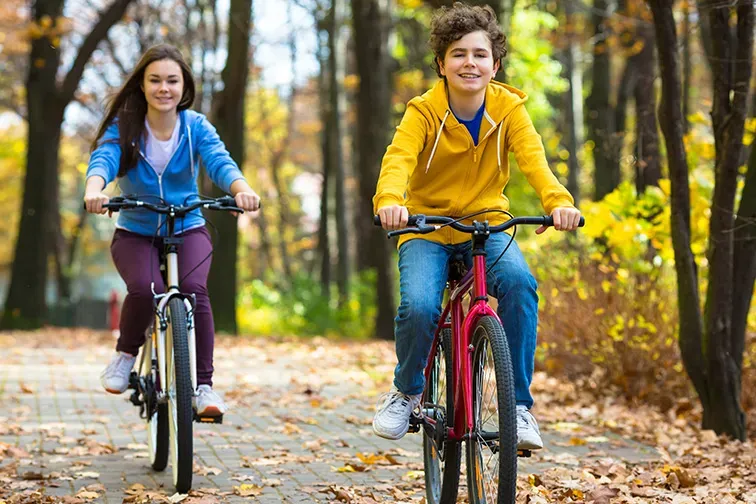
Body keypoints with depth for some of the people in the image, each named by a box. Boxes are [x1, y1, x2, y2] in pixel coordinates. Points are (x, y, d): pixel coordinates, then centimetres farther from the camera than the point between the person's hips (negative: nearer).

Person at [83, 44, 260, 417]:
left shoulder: (196, 126, -8)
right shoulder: (123, 127, -10)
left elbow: (219, 162, -25)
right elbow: (103, 159, -28)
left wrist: (242, 189, -48)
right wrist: (94, 189, -52)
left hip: (188, 230, 1)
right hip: (135, 233, 0)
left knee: (193, 288, -28)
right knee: (144, 288, -30)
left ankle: (203, 385, -16)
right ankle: (126, 354, 1)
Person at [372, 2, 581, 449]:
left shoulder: (509, 108, -6)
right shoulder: (424, 112, -11)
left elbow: (533, 157, -23)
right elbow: (399, 160, -28)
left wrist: (558, 200, -44)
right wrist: (390, 201, -51)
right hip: (426, 228, -1)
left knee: (519, 281, -30)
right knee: (419, 306, -28)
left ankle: (519, 404, -20)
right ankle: (407, 390, 5)